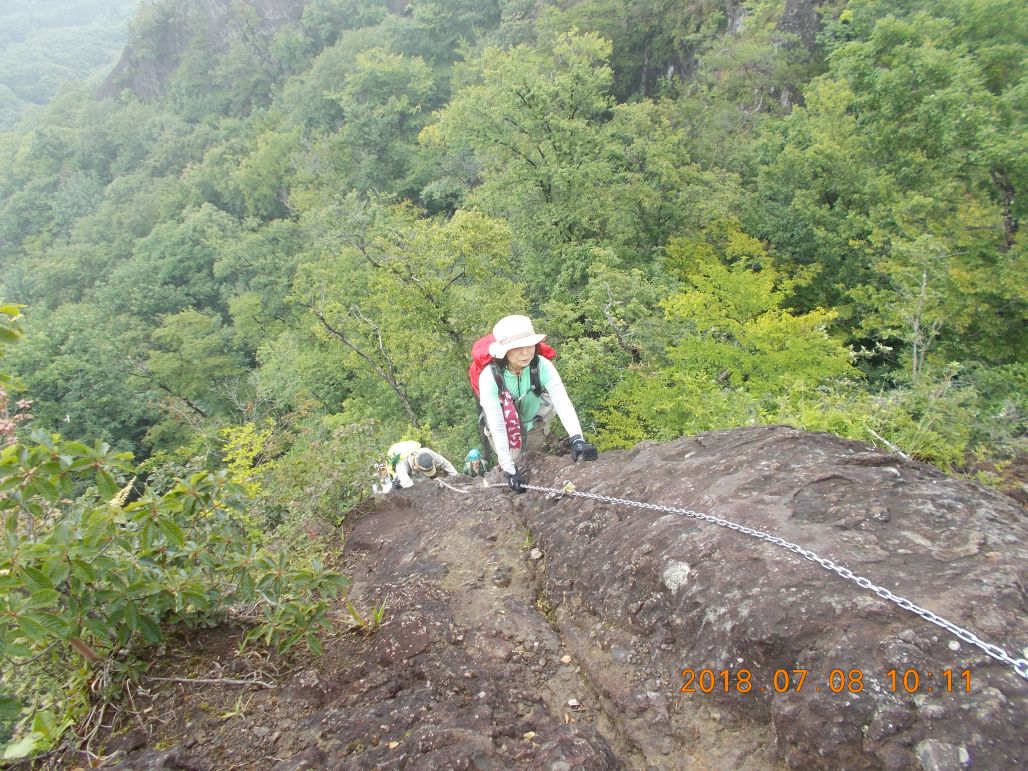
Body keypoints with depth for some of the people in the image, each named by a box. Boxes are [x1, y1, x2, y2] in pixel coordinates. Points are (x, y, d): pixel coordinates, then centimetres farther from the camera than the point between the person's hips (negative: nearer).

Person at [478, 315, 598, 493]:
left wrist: (577, 439, -56)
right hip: (505, 429, -7)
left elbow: (562, 400, -40)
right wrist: (509, 469, -41)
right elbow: (497, 425, -35)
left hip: (534, 423, 7)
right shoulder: (490, 377, -34)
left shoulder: (542, 366, -29)